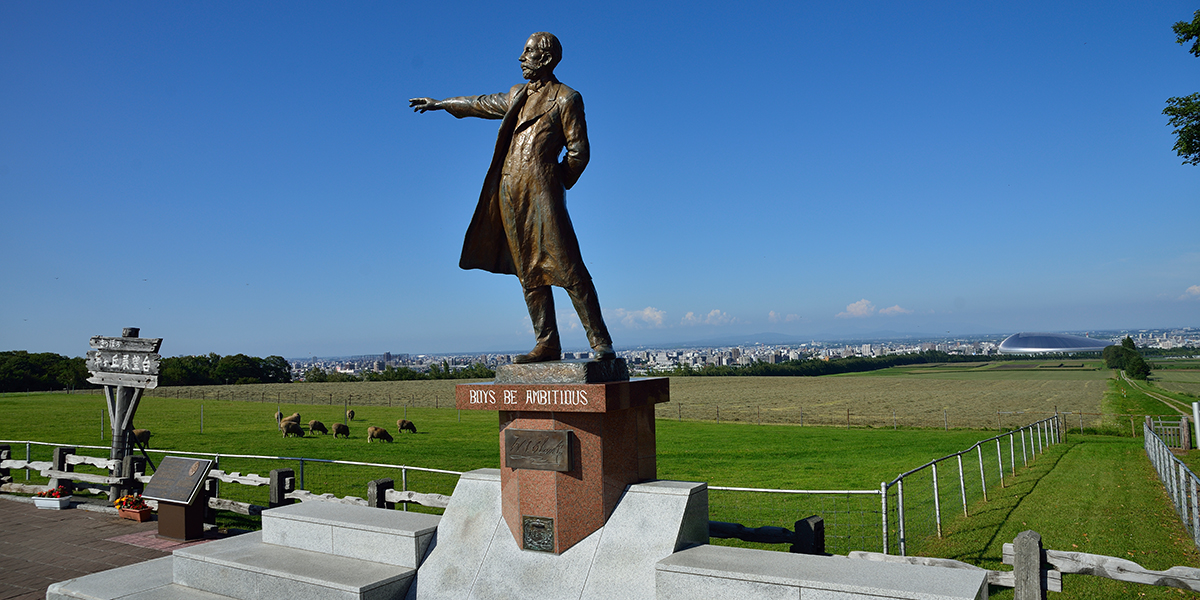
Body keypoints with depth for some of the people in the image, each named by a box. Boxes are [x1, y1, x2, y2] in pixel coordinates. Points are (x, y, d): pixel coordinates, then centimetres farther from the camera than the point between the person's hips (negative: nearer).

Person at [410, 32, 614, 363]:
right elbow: (483, 104, 36)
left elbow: (578, 152, 0)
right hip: (509, 192, 7)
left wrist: (556, 184, 4)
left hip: (540, 189, -6)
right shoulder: (518, 94, 21)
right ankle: (547, 344, 7)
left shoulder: (566, 99, 2)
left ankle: (600, 342, -6)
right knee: (529, 272, 3)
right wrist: (440, 103, 45)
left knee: (567, 268, -11)